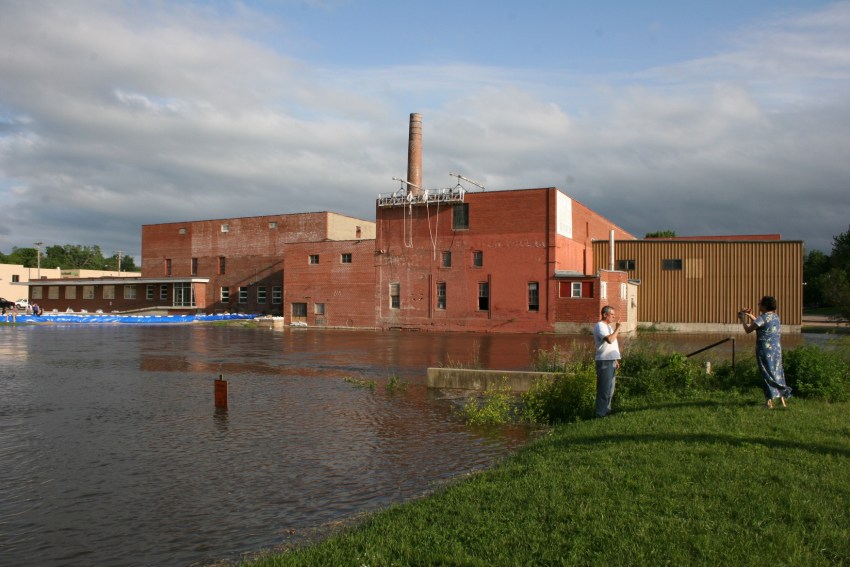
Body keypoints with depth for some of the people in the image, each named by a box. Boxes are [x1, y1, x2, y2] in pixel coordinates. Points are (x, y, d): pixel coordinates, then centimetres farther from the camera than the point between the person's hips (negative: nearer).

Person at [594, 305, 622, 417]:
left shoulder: (608, 326, 19)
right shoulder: (600, 326, -13)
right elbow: (609, 340, -29)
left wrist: (615, 360, 22)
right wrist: (617, 329, -17)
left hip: (610, 360, 10)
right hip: (604, 361, -10)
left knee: (610, 388, 15)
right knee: (604, 389, -7)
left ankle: (606, 410, 24)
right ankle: (601, 413, -3)